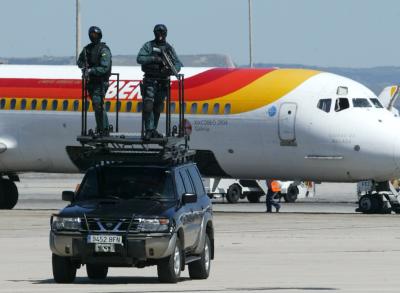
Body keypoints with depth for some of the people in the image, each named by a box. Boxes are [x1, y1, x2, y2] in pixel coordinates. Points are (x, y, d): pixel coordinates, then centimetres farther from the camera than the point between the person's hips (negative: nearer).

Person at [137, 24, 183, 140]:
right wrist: (154, 58, -23)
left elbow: (178, 63, 6)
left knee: (158, 108, 10)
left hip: (163, 81, 4)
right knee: (148, 106, -15)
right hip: (150, 81, -4)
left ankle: (154, 130, 19)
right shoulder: (148, 46, -1)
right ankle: (149, 130, -16)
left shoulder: (169, 48, 9)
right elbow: (140, 59, -12)